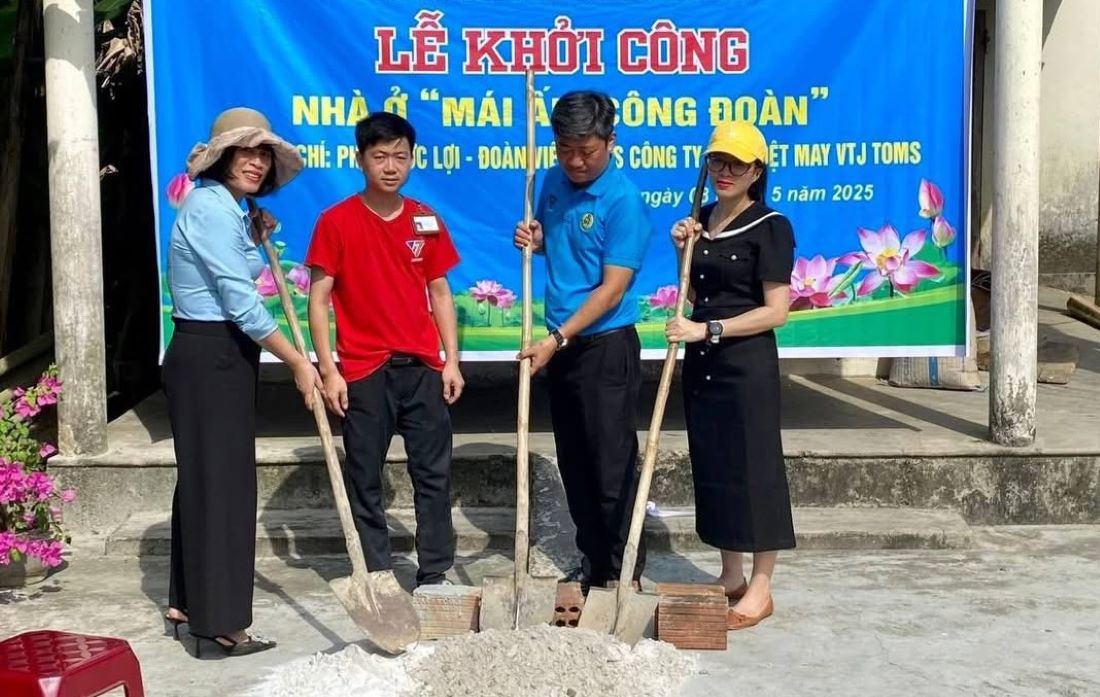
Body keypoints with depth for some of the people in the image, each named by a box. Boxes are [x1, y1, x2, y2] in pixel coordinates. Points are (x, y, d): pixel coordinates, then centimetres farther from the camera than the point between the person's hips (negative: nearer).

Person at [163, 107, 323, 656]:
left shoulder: (223, 208, 15)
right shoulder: (212, 207, -17)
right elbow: (241, 304, -22)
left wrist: (256, 240, 16)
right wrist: (299, 363, -18)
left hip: (212, 356, 10)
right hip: (210, 358, -10)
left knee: (204, 478, 15)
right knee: (219, 481, -6)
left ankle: (188, 604, 24)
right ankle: (220, 621, 0)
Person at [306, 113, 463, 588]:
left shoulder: (426, 221, 6)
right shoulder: (336, 221, -4)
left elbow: (440, 293, 12)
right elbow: (319, 299, -4)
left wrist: (451, 361, 4)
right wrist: (328, 371, -9)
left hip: (422, 367, 3)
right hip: (363, 371, -3)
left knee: (434, 474, 6)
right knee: (365, 479, 5)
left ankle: (435, 575, 15)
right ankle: (376, 576, 17)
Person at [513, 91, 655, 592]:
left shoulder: (623, 201, -16)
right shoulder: (555, 181, 6)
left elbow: (613, 288, -19)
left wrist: (557, 339, -22)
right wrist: (533, 240, -1)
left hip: (606, 345, -7)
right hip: (560, 343, 7)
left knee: (613, 462, -1)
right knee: (574, 462, 14)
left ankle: (624, 573, 10)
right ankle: (592, 563, 26)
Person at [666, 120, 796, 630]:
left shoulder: (770, 228, -9)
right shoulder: (702, 219, 11)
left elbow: (775, 311, -14)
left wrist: (708, 330, -19)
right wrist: (684, 250, 1)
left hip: (747, 362, -7)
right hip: (702, 360, 7)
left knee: (753, 468, -1)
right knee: (712, 467, 11)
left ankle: (760, 588, 10)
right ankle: (730, 577, 24)